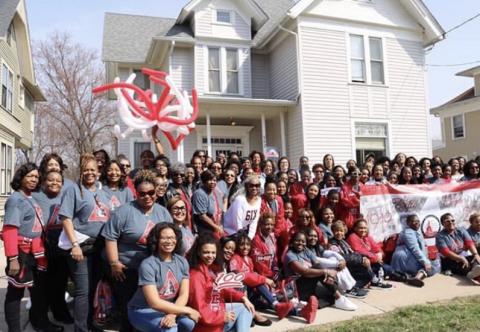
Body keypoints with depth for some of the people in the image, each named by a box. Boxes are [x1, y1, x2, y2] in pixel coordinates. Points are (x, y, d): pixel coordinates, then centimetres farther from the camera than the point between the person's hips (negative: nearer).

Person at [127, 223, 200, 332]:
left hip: (169, 309, 5)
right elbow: (154, 303, -25)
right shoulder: (148, 265, -21)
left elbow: (184, 295, -7)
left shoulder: (182, 262, -4)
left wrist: (172, 314, -27)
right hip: (143, 311, -5)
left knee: (188, 322, -24)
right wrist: (188, 311, -23)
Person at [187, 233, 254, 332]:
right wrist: (223, 316, -18)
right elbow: (200, 310, -27)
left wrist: (243, 297, 1)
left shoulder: (213, 269, 4)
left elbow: (224, 289, 13)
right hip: (206, 323, -9)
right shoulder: (196, 275, -25)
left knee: (245, 307, 10)